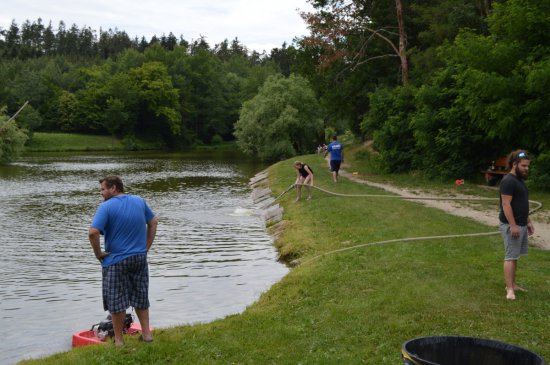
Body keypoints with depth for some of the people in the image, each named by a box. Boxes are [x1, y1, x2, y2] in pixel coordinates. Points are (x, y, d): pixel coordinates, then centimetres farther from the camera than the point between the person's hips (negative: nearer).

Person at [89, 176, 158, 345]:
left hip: (116, 261, -5)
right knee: (141, 298, 17)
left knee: (116, 301, 7)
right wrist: (146, 247, 14)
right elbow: (153, 223, 13)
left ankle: (119, 340, 15)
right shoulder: (139, 201, 3)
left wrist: (98, 253, -11)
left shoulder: (106, 207, -14)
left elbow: (93, 232, -25)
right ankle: (146, 334, 22)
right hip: (140, 258, 5)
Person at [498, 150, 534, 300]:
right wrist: (513, 225, -24)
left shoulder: (519, 180, 14)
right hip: (511, 225, -10)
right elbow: (506, 205, -21)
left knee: (515, 256, 13)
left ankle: (512, 284, 20)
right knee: (511, 257, -9)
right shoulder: (508, 181, -16)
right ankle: (509, 289, -8)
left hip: (521, 225, 10)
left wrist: (528, 222, 20)